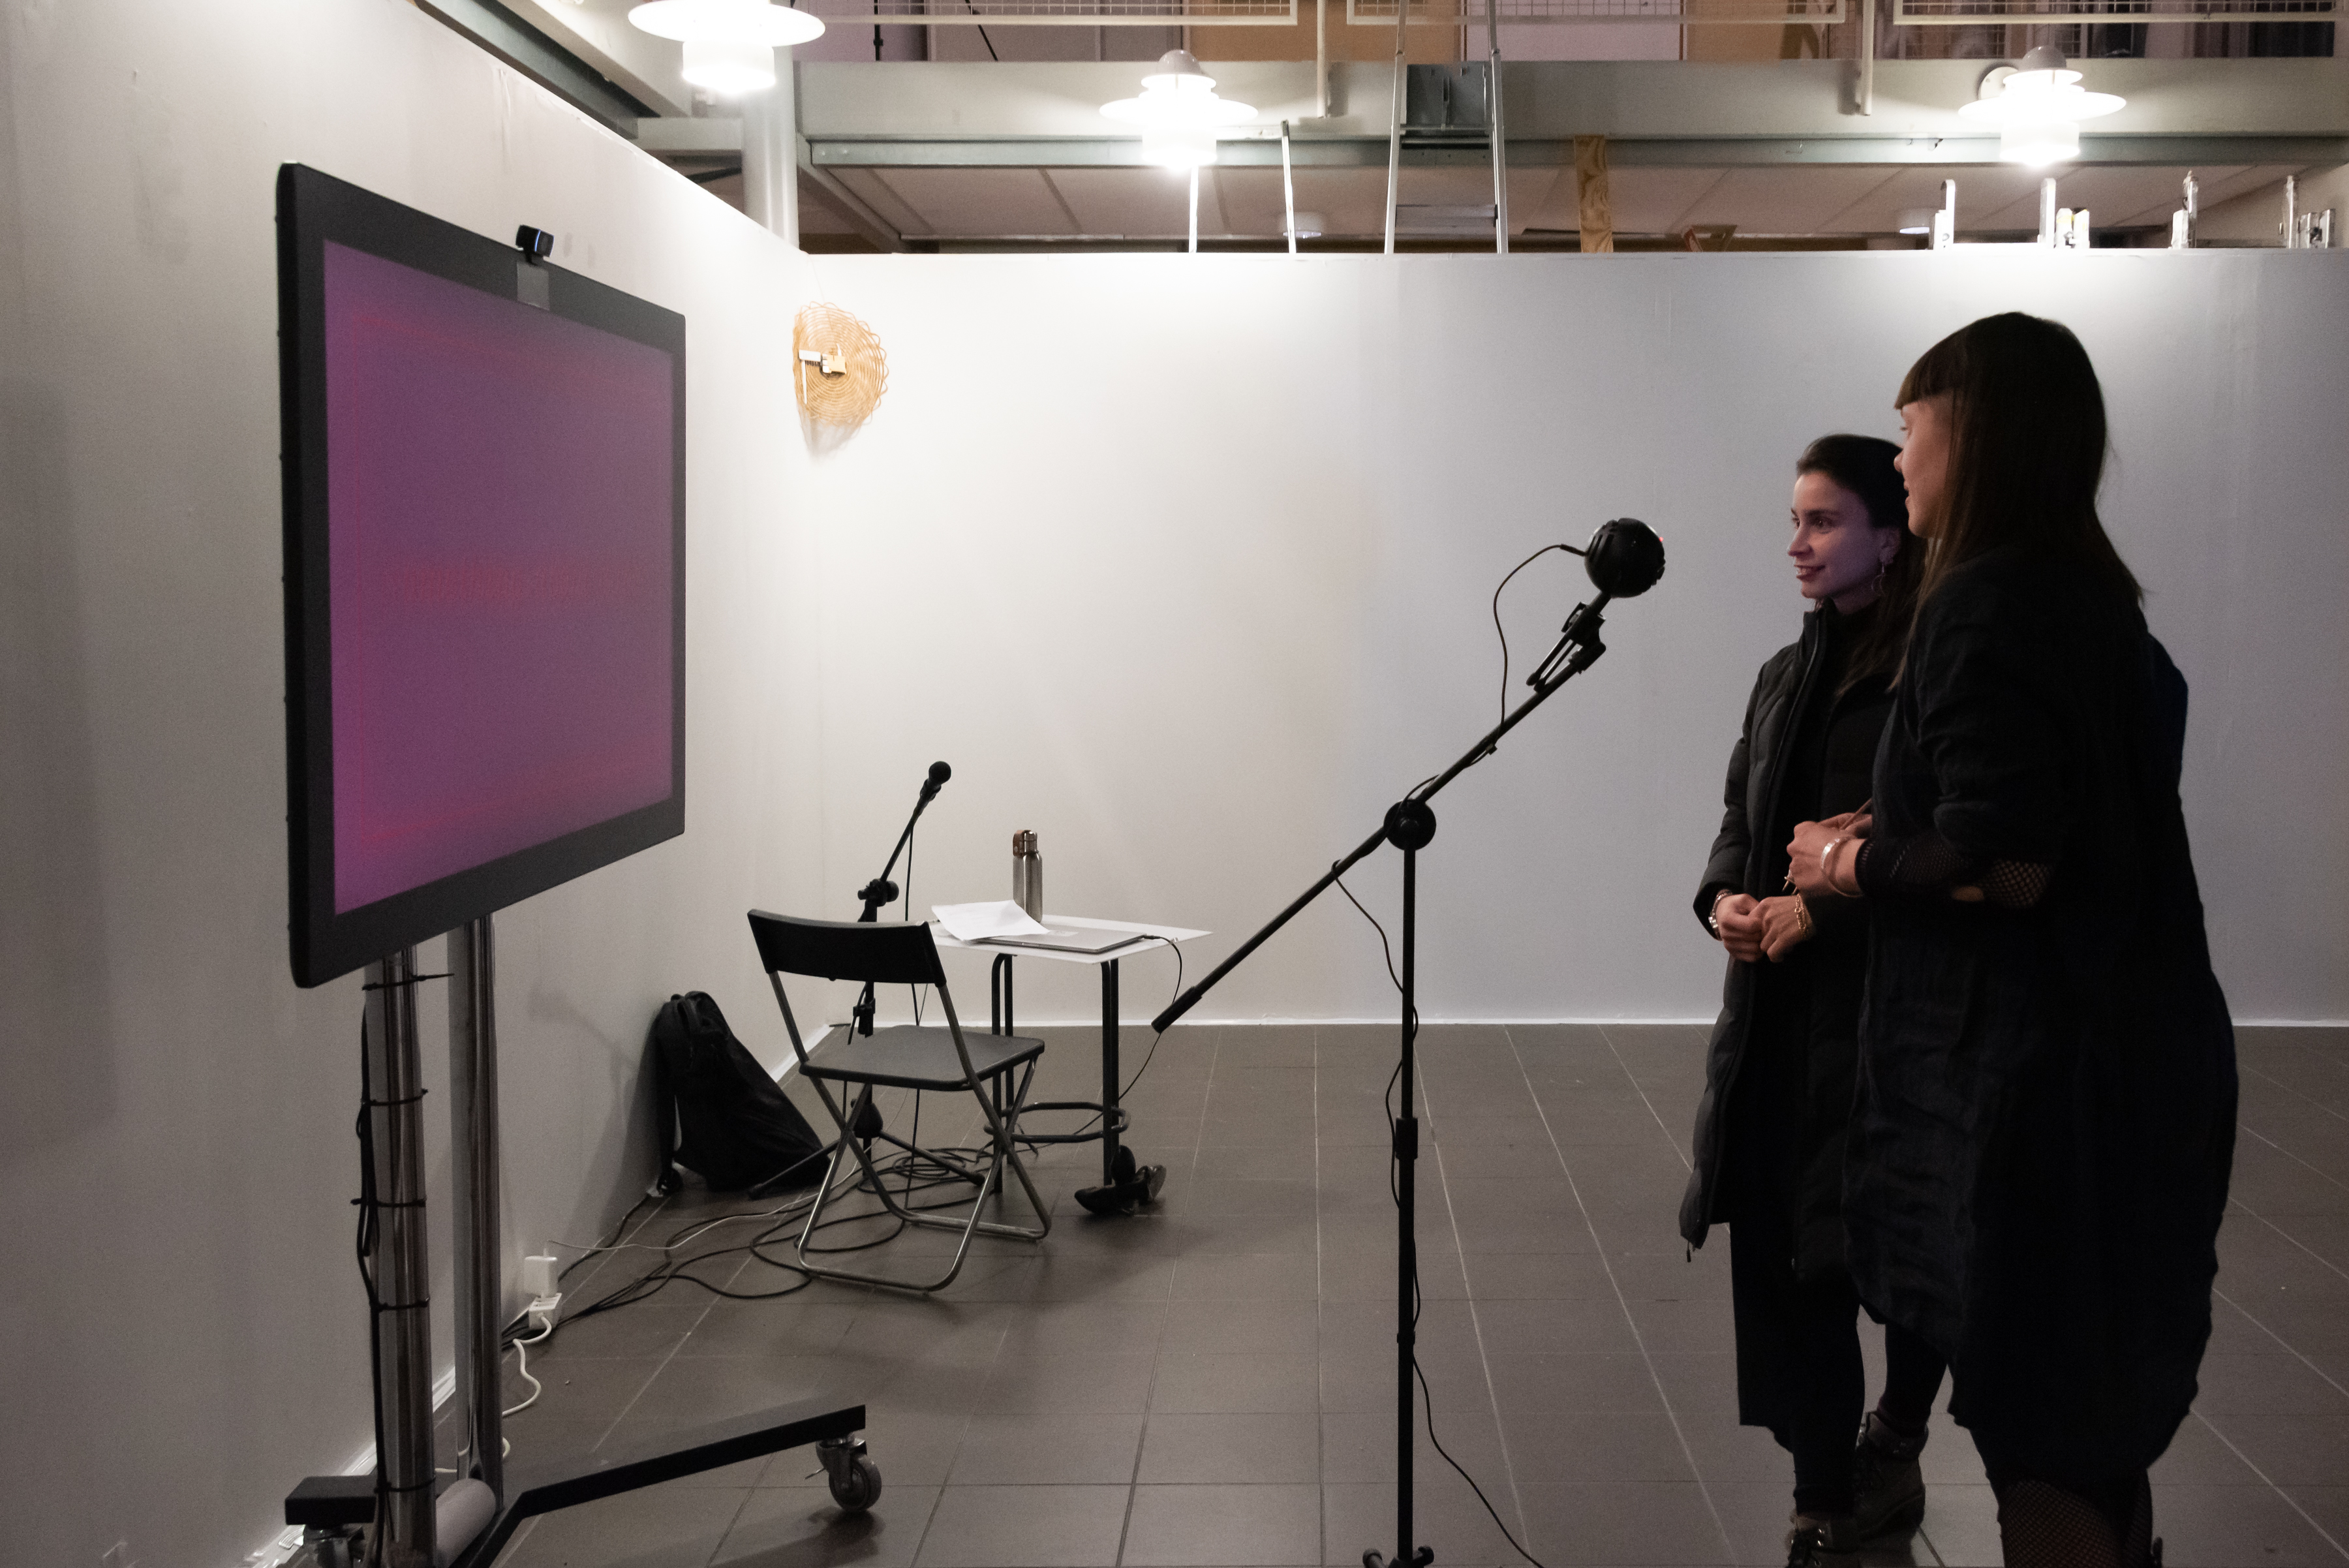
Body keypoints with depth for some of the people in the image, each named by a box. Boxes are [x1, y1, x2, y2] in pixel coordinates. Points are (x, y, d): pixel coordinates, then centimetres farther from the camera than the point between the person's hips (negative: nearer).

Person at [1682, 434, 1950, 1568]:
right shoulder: (1789, 675, 12)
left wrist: (1822, 910, -18)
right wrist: (1725, 898, -1)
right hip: (1779, 1017, 6)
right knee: (1783, 1260, 8)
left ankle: (1894, 1452, 37)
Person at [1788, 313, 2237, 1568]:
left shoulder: (1988, 602, -18)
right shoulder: (2089, 595, 11)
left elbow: (2001, 867, -25)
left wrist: (1849, 865, -8)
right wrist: (1893, 836, 15)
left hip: (2039, 1073, -9)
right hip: (2122, 1053, 10)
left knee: (2037, 1433, 3)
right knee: (2096, 1421, 22)